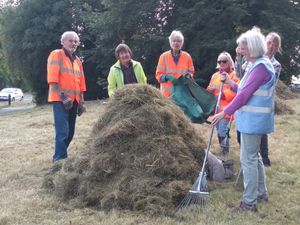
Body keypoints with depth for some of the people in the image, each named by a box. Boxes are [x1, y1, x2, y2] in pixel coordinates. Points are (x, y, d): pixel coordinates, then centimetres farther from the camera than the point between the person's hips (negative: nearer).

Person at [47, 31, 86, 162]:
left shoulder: (77, 60, 19)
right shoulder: (56, 55, -3)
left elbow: (80, 83, 19)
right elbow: (53, 79, -13)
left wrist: (81, 102, 13)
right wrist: (63, 96, -18)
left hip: (74, 100, 7)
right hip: (60, 99, -7)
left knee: (70, 132, 11)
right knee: (63, 132, -14)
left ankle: (59, 157, 24)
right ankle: (60, 160, -10)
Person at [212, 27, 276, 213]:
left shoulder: (261, 66, -18)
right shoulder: (259, 65, 14)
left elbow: (245, 94, -22)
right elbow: (246, 91, 16)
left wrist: (225, 112, -19)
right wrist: (231, 83, 7)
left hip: (253, 120, -10)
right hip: (255, 119, 10)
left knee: (249, 159, -4)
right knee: (255, 156, 19)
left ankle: (250, 203, 4)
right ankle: (261, 193, 33)